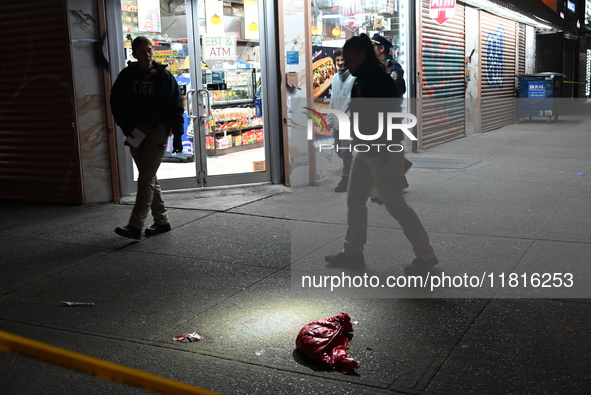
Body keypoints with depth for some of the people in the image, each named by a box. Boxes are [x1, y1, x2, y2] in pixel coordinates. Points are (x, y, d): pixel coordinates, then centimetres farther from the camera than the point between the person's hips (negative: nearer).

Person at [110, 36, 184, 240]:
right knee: (149, 178, 11)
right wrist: (126, 127, 0)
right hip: (135, 133, 5)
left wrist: (177, 135, -5)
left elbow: (176, 107, -1)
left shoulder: (163, 75, -3)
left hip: (157, 131, -5)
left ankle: (135, 226, -10)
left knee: (146, 179, -9)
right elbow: (115, 103, 12)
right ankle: (161, 221, 22)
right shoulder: (126, 75, 6)